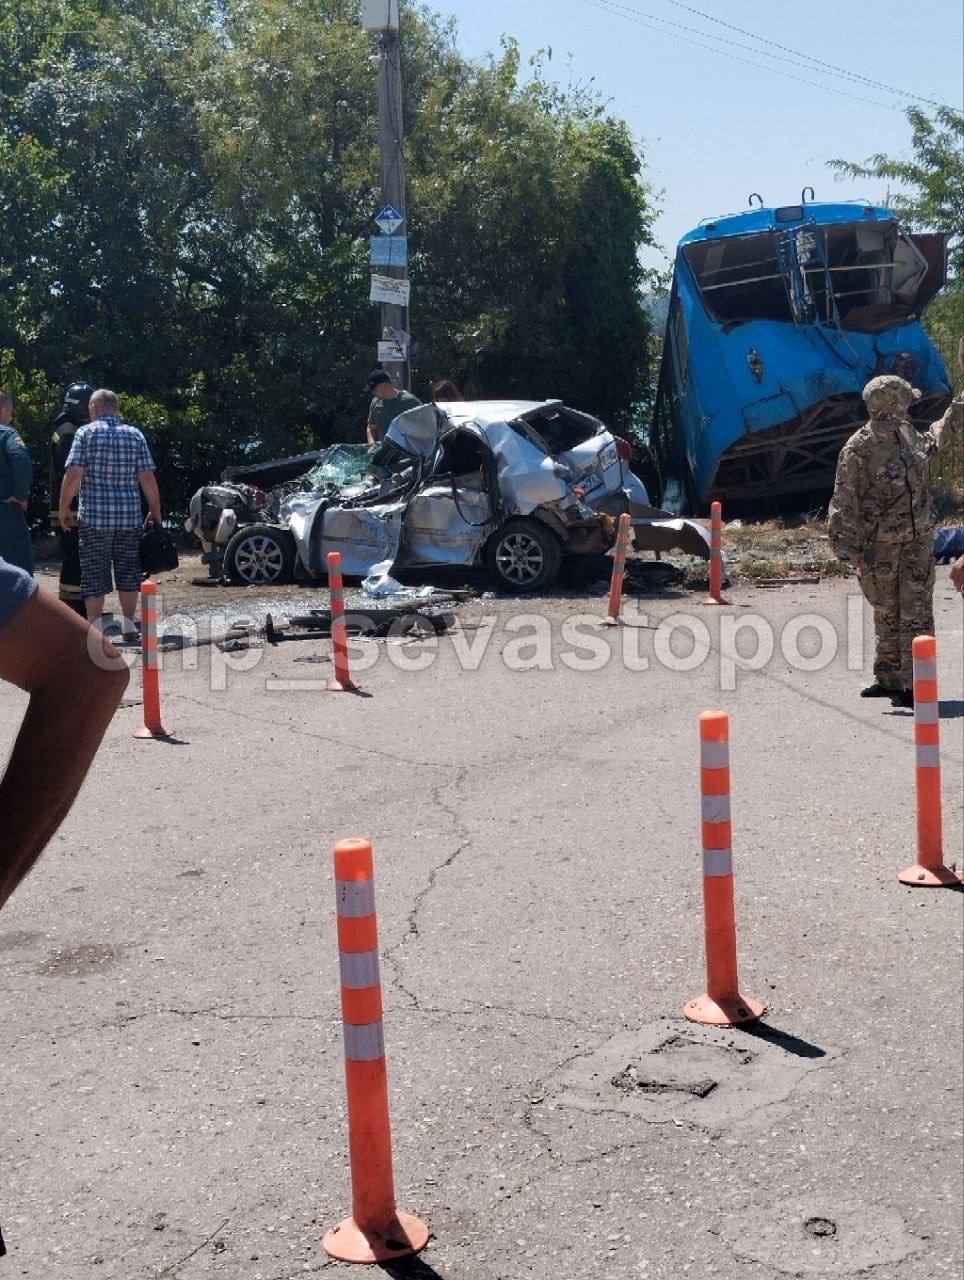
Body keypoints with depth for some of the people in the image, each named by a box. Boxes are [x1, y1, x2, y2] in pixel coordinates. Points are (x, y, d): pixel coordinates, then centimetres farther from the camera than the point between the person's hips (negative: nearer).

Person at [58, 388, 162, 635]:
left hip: (94, 515, -2)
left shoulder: (86, 433, -2)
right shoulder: (135, 435, 6)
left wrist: (64, 508, 0)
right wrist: (155, 510, 10)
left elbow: (73, 475, -10)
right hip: (130, 517, 2)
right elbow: (147, 478, 0)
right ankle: (129, 624, 12)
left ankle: (95, 627, 4)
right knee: (128, 571, 12)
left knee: (94, 574, 4)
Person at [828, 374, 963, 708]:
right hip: (880, 544, -5)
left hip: (919, 538, 5)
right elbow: (844, 502, -13)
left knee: (916, 611, -3)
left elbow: (927, 443, 33)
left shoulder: (905, 431, 7)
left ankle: (915, 683, -2)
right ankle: (889, 679, 22)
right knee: (887, 614, 7)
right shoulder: (857, 450, -14)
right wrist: (848, 547, -16)